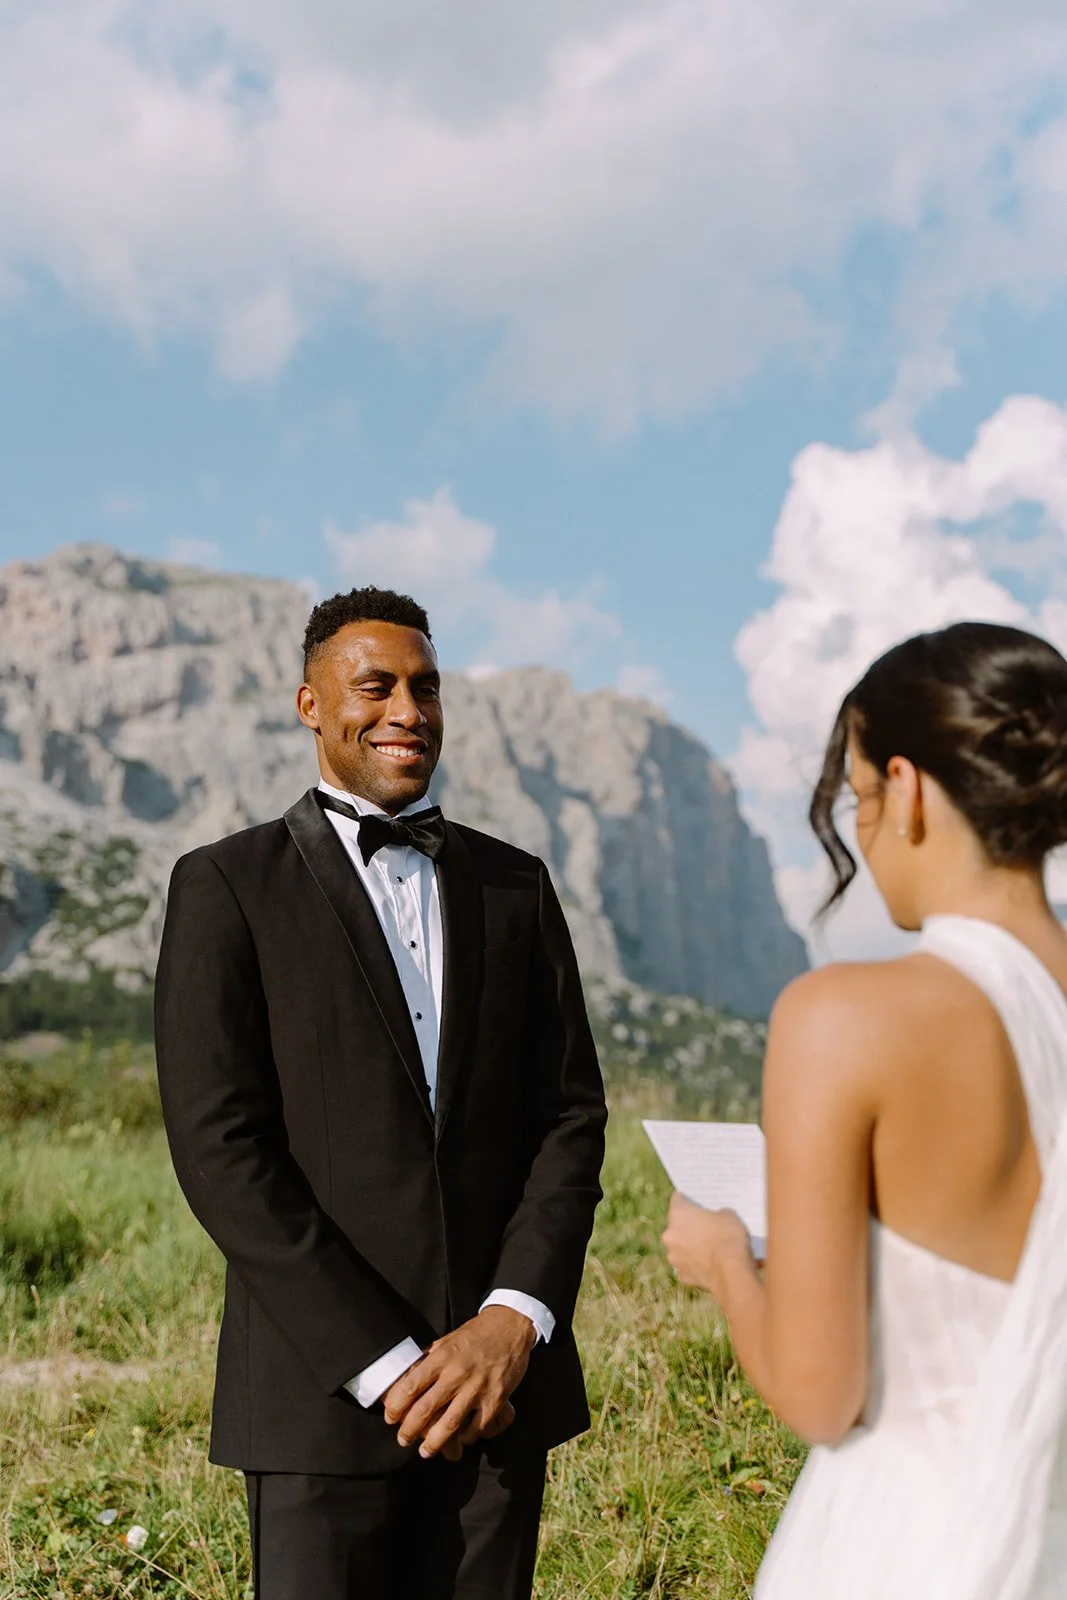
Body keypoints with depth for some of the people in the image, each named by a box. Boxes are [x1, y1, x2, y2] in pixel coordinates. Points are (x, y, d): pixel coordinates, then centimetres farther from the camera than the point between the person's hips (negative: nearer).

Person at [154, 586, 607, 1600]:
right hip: (325, 1391, -3)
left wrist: (513, 1323, -8)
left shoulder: (515, 885, 11)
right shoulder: (226, 887, -1)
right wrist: (388, 1364, -12)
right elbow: (217, 1148, -9)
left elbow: (571, 1115, 7)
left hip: (500, 1373, 3)